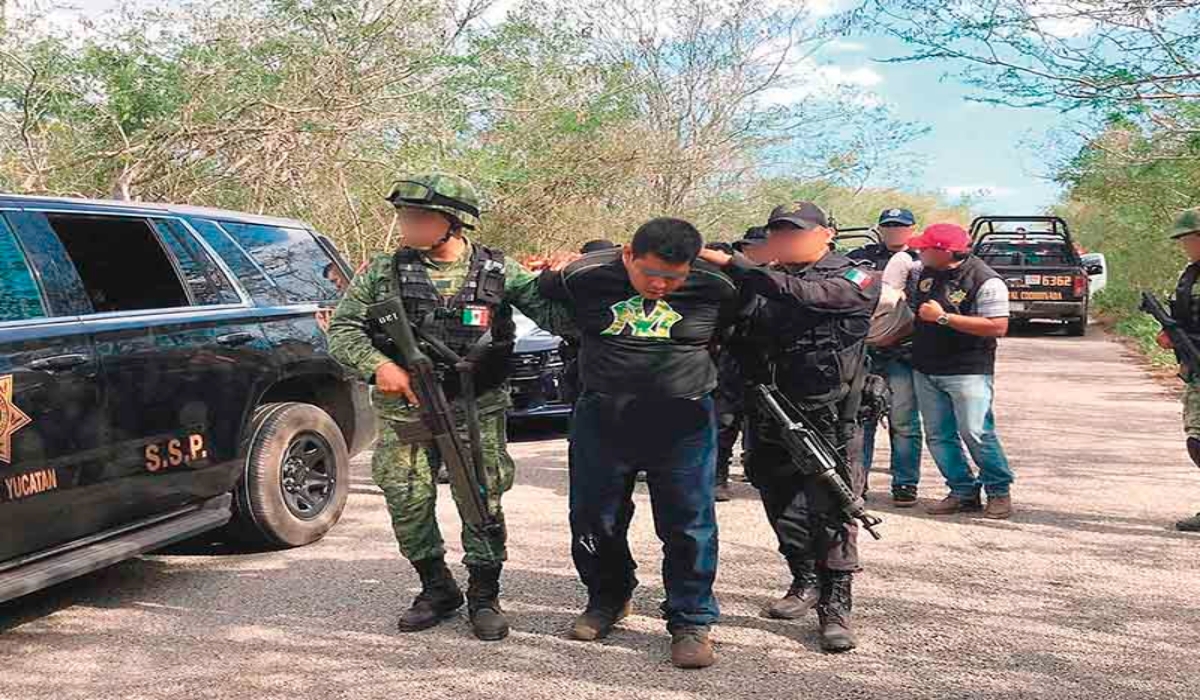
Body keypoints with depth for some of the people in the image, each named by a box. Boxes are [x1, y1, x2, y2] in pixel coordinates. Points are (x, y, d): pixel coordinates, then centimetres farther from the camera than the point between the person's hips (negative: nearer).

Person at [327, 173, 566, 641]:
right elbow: (342, 330, 2)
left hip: (476, 410, -2)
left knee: (482, 502, 1)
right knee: (407, 502, 6)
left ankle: (484, 597, 20)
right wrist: (377, 365, -16)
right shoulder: (383, 273, 2)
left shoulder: (498, 271, 0)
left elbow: (551, 310, -4)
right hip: (404, 410, 2)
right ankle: (437, 589, 27)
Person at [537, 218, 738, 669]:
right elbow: (535, 298, 12)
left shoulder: (715, 289, -7)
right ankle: (608, 598, 35)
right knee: (593, 521, 12)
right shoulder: (584, 277, -7)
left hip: (682, 425, -1)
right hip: (601, 420, 2)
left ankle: (691, 622, 14)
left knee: (689, 526, 0)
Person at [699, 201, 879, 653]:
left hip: (827, 418, -5)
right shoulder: (764, 279, 14)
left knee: (831, 509, -6)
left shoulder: (853, 280, -3)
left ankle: (835, 605, 1)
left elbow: (801, 293, -21)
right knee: (782, 506, 13)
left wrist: (730, 265, -22)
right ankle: (806, 583, 31)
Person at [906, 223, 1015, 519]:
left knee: (976, 434, -8)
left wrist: (943, 318, -21)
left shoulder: (986, 282, -14)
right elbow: (913, 309, 27)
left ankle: (999, 491, 8)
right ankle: (964, 492, 18)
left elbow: (998, 327, -21)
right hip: (925, 370, 7)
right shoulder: (924, 272, 7)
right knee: (939, 436, 8)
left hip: (968, 372, -7)